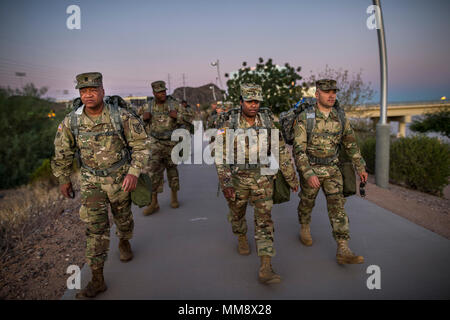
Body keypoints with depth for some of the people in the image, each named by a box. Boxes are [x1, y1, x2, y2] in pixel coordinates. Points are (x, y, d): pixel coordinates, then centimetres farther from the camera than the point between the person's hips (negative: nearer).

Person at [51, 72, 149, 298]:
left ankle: (124, 242, 53)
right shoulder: (70, 122, -9)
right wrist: (63, 180, 11)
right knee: (95, 228, -3)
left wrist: (134, 172, -20)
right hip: (91, 181, 1)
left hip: (120, 178, 0)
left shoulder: (122, 117, -16)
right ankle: (97, 279, 7)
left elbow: (140, 145, -10)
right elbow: (62, 154, 5)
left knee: (123, 218, 19)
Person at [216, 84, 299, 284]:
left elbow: (281, 152, 2)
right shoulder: (229, 126, -10)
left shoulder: (268, 123, -4)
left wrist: (292, 178, 5)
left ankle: (266, 269, -5)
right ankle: (241, 238, 52)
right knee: (237, 213, 19)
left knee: (264, 220, -5)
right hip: (238, 179, 0)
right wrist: (225, 183, -20)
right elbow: (221, 157, -12)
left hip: (262, 179, 1)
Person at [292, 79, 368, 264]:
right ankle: (304, 228, 45)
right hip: (309, 169, -3)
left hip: (332, 169, 3)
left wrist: (361, 167, 13)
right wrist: (308, 174, -29)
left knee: (337, 205, -5)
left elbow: (351, 144, 11)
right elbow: (298, 149, -20)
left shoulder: (340, 118, 0)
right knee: (307, 202, 15)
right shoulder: (304, 119, -14)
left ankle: (343, 251, -5)